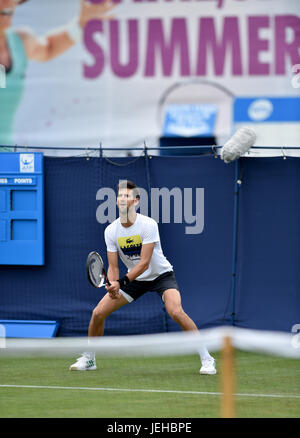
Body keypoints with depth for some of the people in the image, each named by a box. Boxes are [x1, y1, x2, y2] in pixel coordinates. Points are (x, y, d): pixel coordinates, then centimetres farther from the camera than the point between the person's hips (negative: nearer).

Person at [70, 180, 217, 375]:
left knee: (176, 312, -30)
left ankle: (206, 359, -19)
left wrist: (121, 282, -38)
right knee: (98, 313, -5)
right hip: (134, 278, 5)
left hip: (161, 275, -5)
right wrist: (113, 284, -30)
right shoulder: (111, 231, -10)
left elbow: (144, 263, -28)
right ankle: (88, 359, 17)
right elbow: (113, 266, -8)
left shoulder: (148, 225, -24)